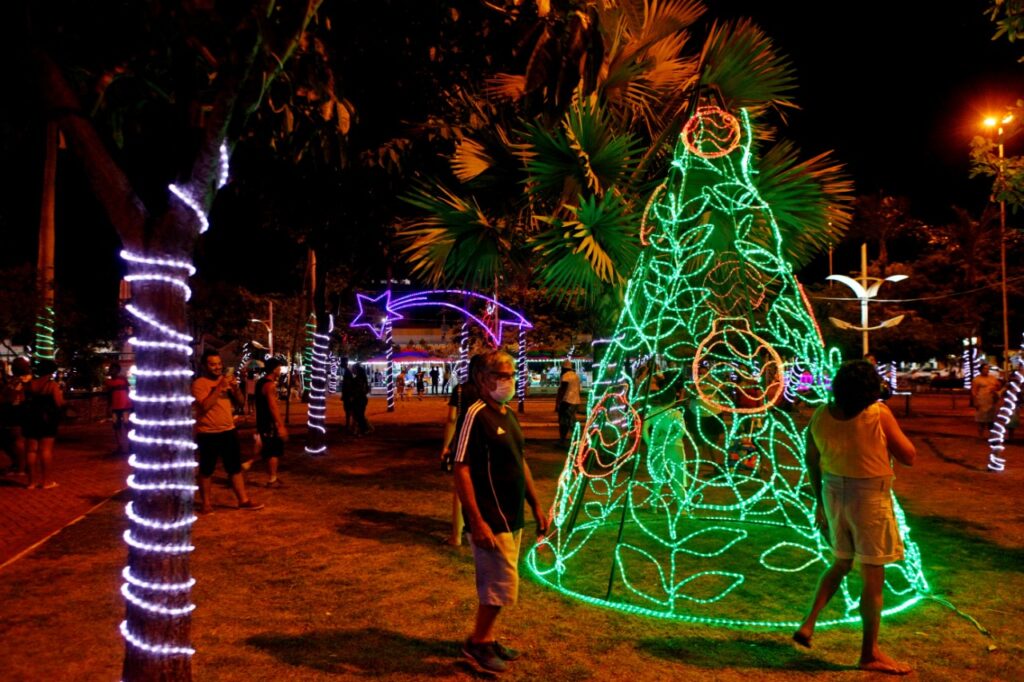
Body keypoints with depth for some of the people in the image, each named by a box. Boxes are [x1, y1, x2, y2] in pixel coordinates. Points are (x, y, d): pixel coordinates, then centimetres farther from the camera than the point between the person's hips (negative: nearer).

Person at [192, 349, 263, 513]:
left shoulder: (225, 380, 10)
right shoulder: (199, 383, -10)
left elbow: (239, 402, 11)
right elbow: (204, 406, -22)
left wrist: (236, 387, -8)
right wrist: (220, 387, -24)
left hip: (228, 430, 6)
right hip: (208, 433, -6)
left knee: (235, 468, 9)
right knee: (206, 470, 7)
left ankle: (243, 500, 15)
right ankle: (205, 503, 19)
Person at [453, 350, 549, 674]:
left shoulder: (509, 414, 9)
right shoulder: (477, 415, -18)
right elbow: (461, 470, -22)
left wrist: (536, 506, 17)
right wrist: (477, 521, -26)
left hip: (511, 517, 8)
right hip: (490, 520, -8)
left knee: (493, 585, 18)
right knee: (503, 586, -2)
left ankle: (487, 640, 32)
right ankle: (477, 642, 17)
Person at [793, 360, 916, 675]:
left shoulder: (820, 416, -4)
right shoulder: (878, 414, -19)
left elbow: (812, 460, 5)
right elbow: (908, 456, -9)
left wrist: (820, 500, 16)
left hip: (833, 493, 5)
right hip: (869, 498, -5)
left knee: (841, 564, 25)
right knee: (873, 578, 9)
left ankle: (808, 624, 22)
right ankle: (870, 654, 20)